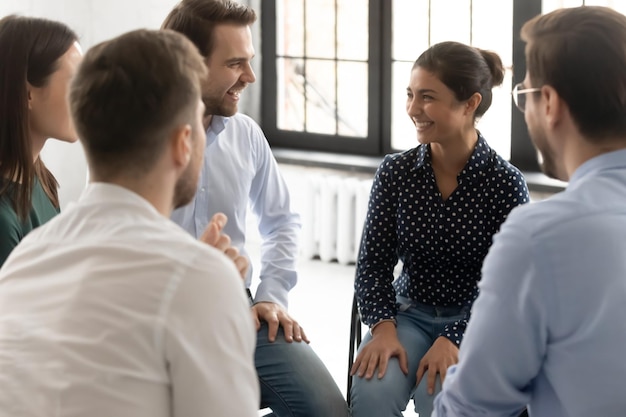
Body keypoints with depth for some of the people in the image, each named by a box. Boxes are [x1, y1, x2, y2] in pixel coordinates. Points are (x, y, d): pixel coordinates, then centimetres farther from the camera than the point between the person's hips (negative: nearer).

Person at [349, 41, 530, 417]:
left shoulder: (505, 182, -10)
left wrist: (453, 340, -23)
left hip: (474, 323, -2)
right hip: (410, 314, 3)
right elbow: (373, 264, 2)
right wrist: (383, 328, -15)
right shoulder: (395, 172, -1)